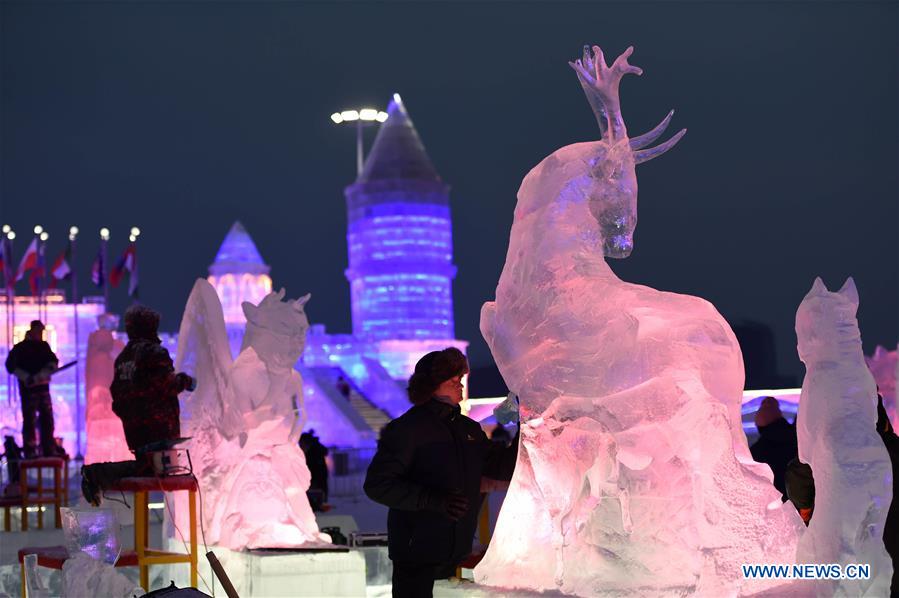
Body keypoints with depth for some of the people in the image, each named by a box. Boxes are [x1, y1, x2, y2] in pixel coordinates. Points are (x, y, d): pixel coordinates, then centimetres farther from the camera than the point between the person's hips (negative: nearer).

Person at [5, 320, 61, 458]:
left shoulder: (44, 346, 12)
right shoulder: (21, 347, -3)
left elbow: (53, 361, 9)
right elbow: (11, 365, -8)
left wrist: (51, 367, -14)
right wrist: (26, 377, -17)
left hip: (43, 387, 5)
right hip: (28, 388, -5)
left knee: (47, 419, 6)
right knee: (29, 420, -4)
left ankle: (49, 449, 12)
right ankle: (30, 451, -2)